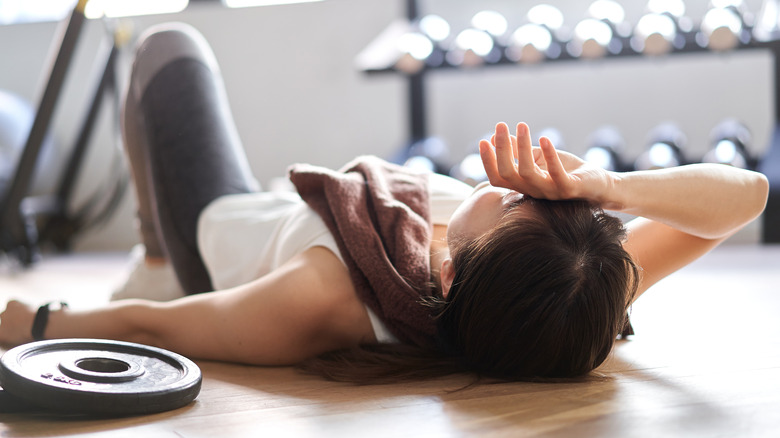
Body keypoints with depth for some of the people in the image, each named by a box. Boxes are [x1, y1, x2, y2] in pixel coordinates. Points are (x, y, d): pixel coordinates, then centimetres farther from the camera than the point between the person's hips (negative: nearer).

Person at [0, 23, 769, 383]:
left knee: (169, 46, 22)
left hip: (225, 230, -3)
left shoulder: (326, 305, -50)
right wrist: (602, 186, -50)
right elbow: (744, 191, -35)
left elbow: (152, 327, -33)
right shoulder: (576, 304, -39)